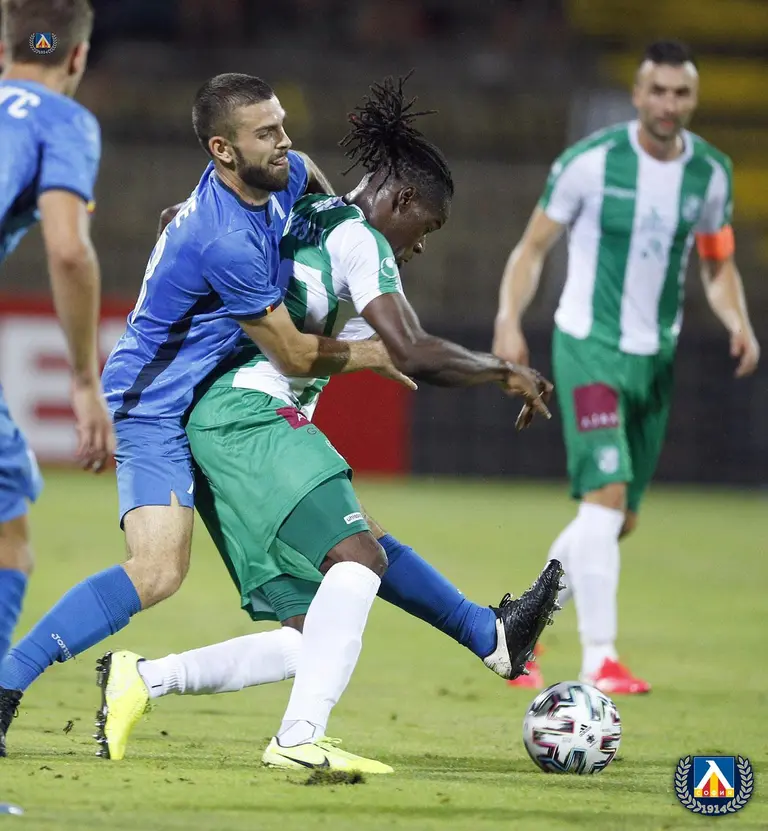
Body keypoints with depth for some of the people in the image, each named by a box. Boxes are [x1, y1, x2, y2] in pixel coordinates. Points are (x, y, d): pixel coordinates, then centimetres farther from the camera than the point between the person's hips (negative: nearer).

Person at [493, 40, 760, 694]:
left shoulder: (710, 173, 2)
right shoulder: (591, 162, -11)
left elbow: (719, 266, 14)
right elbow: (534, 247, -4)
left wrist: (738, 321, -6)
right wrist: (509, 321, -18)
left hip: (655, 358, 6)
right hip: (589, 346, -6)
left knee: (621, 518, 11)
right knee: (605, 494, -20)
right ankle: (600, 660, -18)